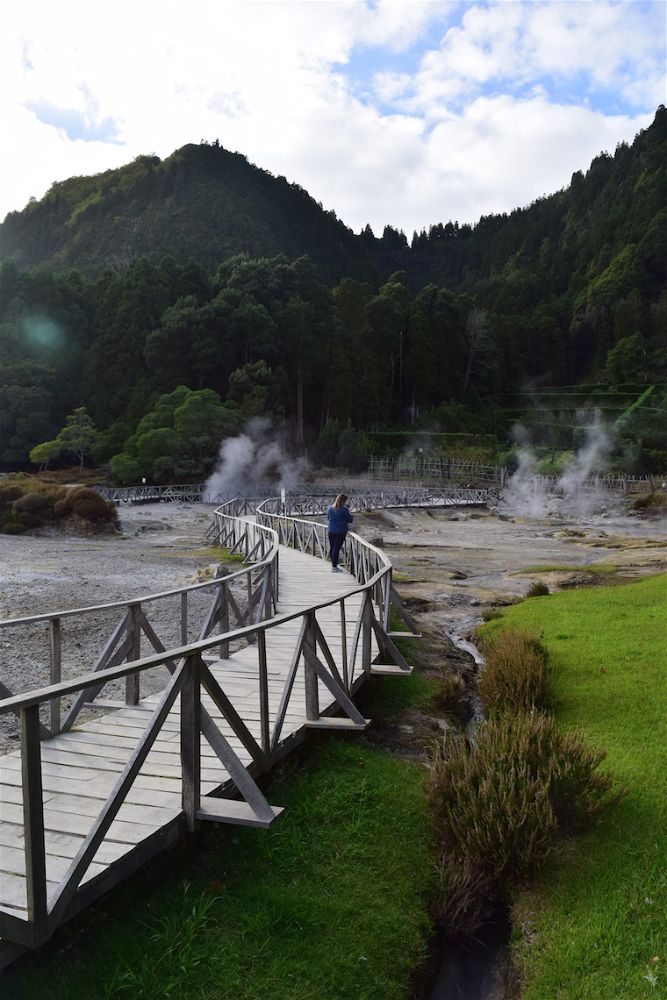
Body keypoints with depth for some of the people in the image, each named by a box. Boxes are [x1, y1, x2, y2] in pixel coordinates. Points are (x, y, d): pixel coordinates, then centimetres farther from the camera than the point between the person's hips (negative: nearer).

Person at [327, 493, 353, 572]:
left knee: (332, 548, 14)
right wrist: (348, 511, 5)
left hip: (331, 531, 5)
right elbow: (350, 519, -6)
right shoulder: (344, 510, -14)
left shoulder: (330, 509, 2)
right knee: (337, 548, -3)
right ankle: (334, 567, -2)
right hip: (341, 531, -5)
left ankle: (333, 565, 25)